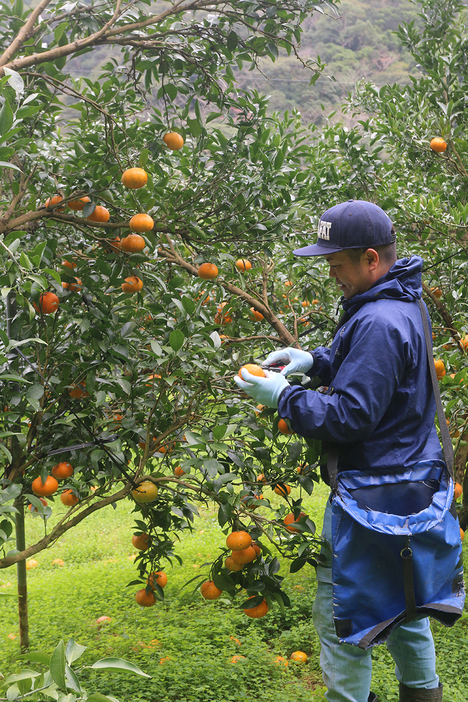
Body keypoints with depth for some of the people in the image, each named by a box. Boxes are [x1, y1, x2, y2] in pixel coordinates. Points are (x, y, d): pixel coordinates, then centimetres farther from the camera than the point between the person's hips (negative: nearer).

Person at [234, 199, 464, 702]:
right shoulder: (400, 303, 9)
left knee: (338, 608, -1)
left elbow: (349, 417, -25)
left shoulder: (379, 322, -24)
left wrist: (281, 397, -15)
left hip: (374, 489, -11)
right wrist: (314, 361, 9)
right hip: (408, 475, 11)